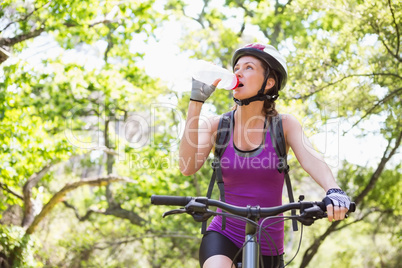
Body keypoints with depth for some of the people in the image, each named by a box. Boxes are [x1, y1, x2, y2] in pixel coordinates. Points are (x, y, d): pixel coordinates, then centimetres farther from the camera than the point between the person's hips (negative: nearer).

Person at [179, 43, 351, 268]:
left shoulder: (285, 125, -3)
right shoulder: (216, 125, -2)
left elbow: (311, 159, -21)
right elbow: (188, 166, -19)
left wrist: (335, 191, -43)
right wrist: (196, 100, -19)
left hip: (267, 244, 1)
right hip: (223, 234, -1)